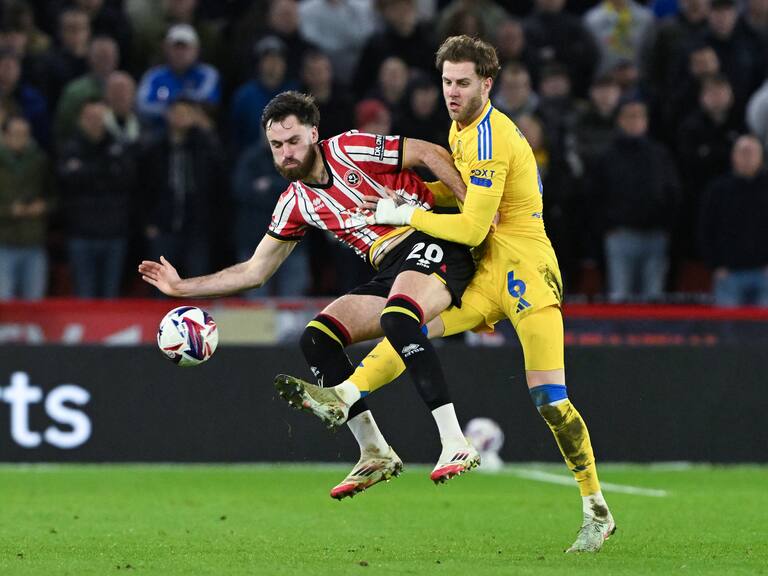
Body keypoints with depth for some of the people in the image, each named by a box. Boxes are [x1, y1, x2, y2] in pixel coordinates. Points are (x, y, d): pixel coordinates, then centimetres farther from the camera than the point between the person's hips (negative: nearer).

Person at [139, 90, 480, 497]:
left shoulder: (350, 150, -8)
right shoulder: (296, 203, 11)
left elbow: (430, 154, -6)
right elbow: (254, 272, 17)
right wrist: (181, 287, 14)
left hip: (431, 244, -7)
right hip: (390, 273, 7)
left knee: (396, 320, -36)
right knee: (317, 337, -7)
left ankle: (455, 444, -40)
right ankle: (375, 453, -5)